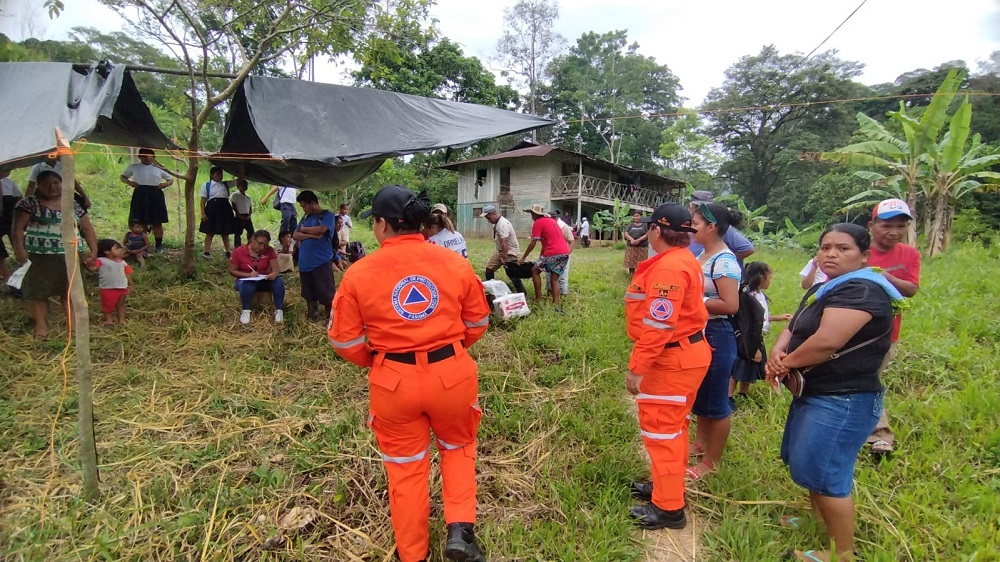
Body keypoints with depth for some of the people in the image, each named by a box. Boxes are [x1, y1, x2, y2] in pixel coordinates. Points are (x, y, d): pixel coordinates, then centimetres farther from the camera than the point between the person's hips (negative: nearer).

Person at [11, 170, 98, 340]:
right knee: (38, 290, 2)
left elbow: (87, 228, 12)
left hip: (69, 256, 2)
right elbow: (18, 227, -4)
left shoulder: (73, 205, 11)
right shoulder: (29, 203, 1)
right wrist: (19, 249, -17)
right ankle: (41, 325, 8)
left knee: (70, 290, 3)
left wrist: (94, 250, 2)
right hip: (38, 256, -2)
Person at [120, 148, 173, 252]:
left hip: (155, 196, 0)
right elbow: (123, 177, 20)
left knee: (157, 222, 2)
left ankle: (159, 245, 9)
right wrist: (130, 182, -2)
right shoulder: (134, 167, 12)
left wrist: (165, 184, -4)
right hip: (140, 195, 0)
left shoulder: (159, 168, 12)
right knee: (141, 222, 0)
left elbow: (171, 180, 18)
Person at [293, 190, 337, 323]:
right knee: (309, 293, 16)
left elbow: (321, 229, -21)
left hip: (322, 262, -7)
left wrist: (303, 229, -2)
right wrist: (311, 235, -11)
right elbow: (295, 236, 8)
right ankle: (313, 317, 29)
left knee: (326, 292, -3)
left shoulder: (327, 215, -3)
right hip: (305, 262, 7)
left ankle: (330, 319, 8)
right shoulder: (306, 217, 15)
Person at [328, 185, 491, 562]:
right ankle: (460, 531, 16)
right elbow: (477, 323, 5)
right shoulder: (455, 263, -5)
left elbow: (345, 341, -2)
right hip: (452, 374, 1)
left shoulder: (358, 274, -9)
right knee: (458, 446, 28)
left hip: (393, 382, 0)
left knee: (405, 466, 20)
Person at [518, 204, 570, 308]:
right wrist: (541, 258, 29)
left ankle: (538, 300, 8)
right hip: (565, 252, 8)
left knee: (535, 271, 10)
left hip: (553, 253, -7)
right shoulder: (551, 220, 25)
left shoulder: (538, 223, 0)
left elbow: (532, 244, -1)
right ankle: (556, 306, 6)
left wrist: (523, 258, 8)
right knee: (554, 280, 13)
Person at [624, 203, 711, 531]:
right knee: (672, 425, 21)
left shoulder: (669, 267, -23)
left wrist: (636, 367, -22)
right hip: (686, 352, 11)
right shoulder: (684, 261, 10)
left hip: (673, 359, -11)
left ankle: (669, 508, 13)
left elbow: (657, 325, -26)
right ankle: (669, 487, 37)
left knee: (660, 429, 0)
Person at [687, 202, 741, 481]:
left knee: (716, 400, 4)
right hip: (700, 333, 10)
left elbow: (730, 305, -26)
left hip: (716, 336, -10)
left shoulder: (724, 261, -20)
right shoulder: (704, 256, 8)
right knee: (700, 393, 23)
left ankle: (712, 462, 19)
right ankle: (701, 441, 41)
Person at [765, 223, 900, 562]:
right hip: (816, 393, 11)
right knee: (807, 464, 23)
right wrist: (777, 351, -11)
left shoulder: (861, 291, -21)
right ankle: (819, 523, 43)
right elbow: (795, 328, 12)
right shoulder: (823, 289, 13)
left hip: (842, 400, -11)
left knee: (824, 473, -3)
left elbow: (827, 341, -31)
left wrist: (786, 363, -14)